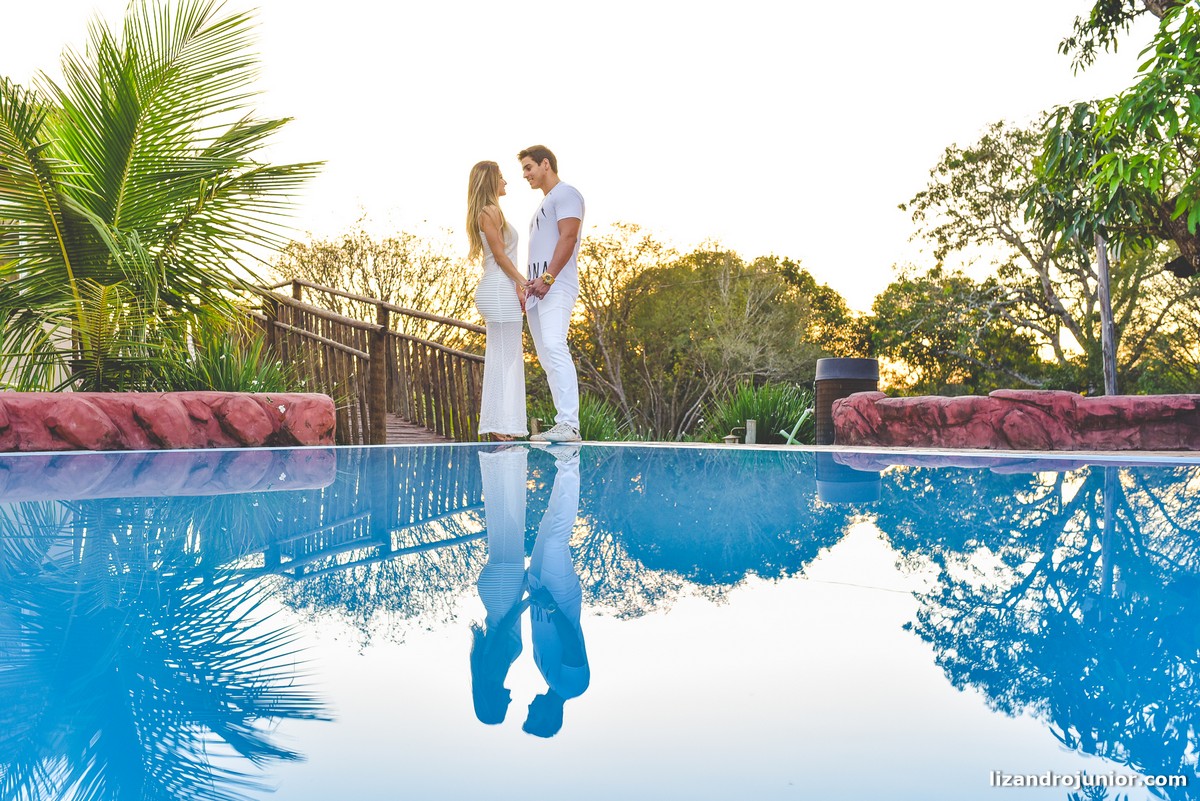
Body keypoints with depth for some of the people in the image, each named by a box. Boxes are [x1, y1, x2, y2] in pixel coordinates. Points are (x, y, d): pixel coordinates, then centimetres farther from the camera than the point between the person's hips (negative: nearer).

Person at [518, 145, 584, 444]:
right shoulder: (544, 203, 29)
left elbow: (568, 236, -13)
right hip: (537, 290, 10)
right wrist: (529, 285, 15)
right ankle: (562, 424, 4)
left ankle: (569, 424, -27)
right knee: (547, 359, 4)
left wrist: (547, 278, -21)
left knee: (554, 347, -23)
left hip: (556, 287, -10)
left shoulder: (566, 193, 1)